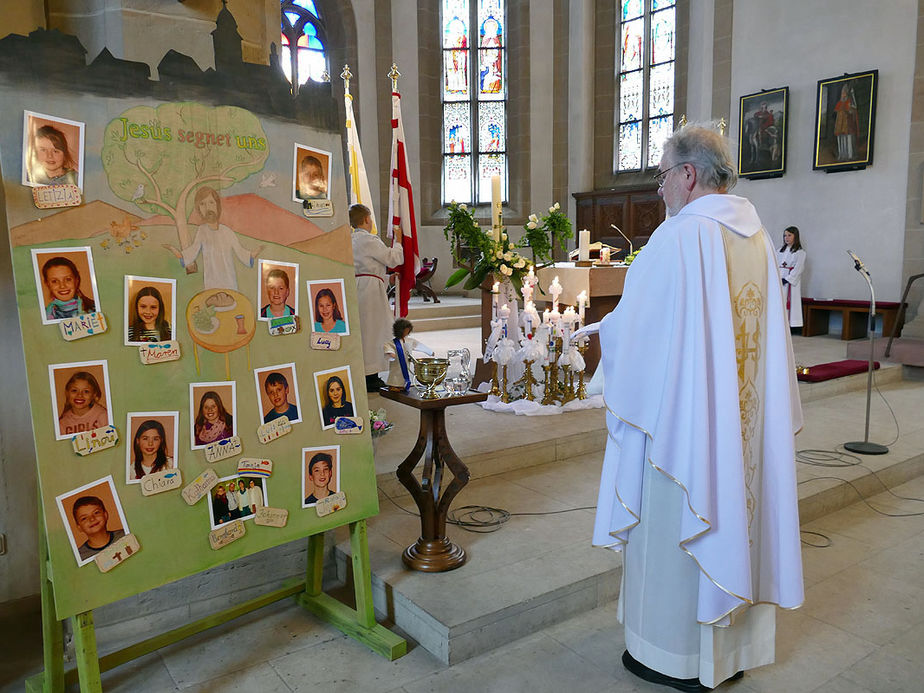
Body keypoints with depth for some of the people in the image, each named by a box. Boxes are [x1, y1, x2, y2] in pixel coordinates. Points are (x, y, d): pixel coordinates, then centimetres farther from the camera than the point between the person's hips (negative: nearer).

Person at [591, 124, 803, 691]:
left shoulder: (682, 236, -18)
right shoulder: (757, 235, 7)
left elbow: (635, 325, -15)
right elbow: (763, 328, 14)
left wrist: (603, 329, 7)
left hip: (685, 413, -8)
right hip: (745, 414, 8)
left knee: (677, 525, 6)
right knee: (734, 513, 17)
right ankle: (735, 644, 33)